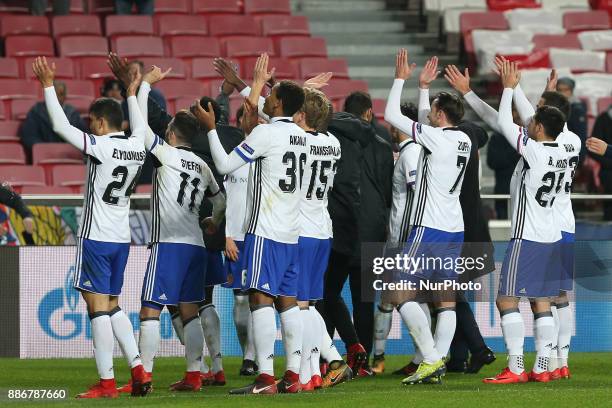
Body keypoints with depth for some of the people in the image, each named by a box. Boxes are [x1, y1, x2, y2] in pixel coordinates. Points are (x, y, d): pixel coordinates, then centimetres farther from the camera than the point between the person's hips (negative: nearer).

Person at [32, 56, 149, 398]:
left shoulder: (100, 147, -14)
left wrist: (49, 85, -4)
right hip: (122, 238, 7)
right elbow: (140, 125, 28)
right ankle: (138, 368, 7)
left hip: (96, 238, -7)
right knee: (113, 305, 17)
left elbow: (61, 126, -12)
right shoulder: (138, 146, 5)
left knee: (99, 306, -5)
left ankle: (107, 382, -7)